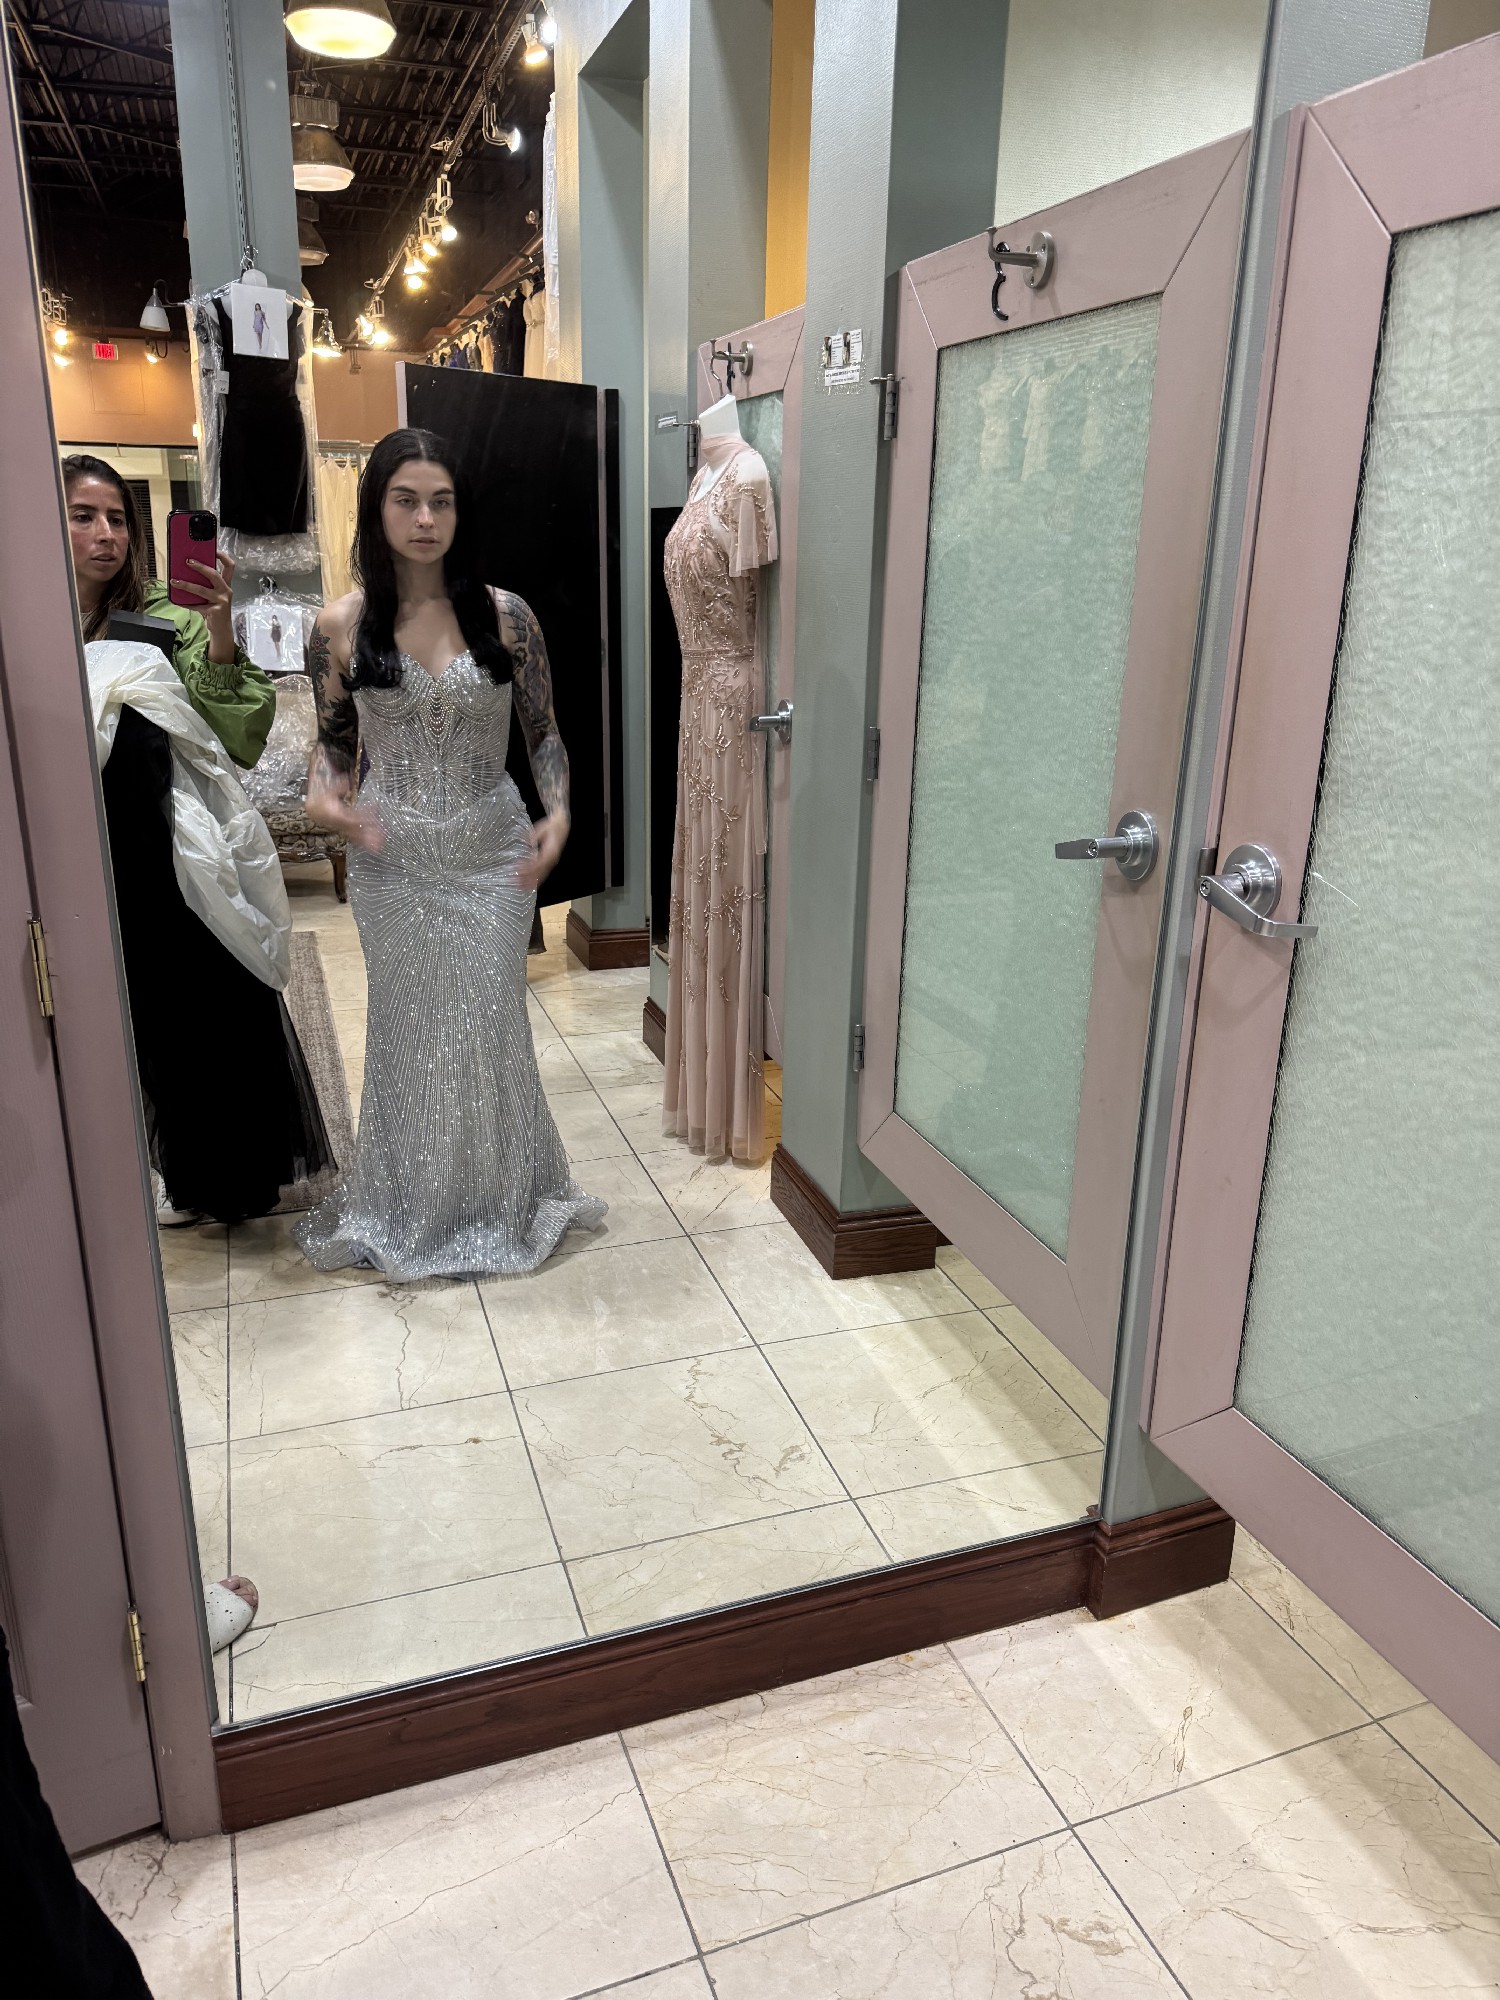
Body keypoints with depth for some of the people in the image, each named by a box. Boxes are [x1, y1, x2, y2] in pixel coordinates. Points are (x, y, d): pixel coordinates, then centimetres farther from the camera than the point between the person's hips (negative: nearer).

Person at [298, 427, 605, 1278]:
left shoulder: (505, 615, -4)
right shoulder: (342, 625, -3)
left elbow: (543, 731, 3)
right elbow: (334, 738, 8)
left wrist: (558, 812, -13)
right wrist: (324, 797, -12)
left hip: (491, 852, 0)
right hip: (392, 857, 1)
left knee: (489, 1023, 7)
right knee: (408, 1026, 10)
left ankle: (501, 1197, 27)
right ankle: (411, 1205, 29)